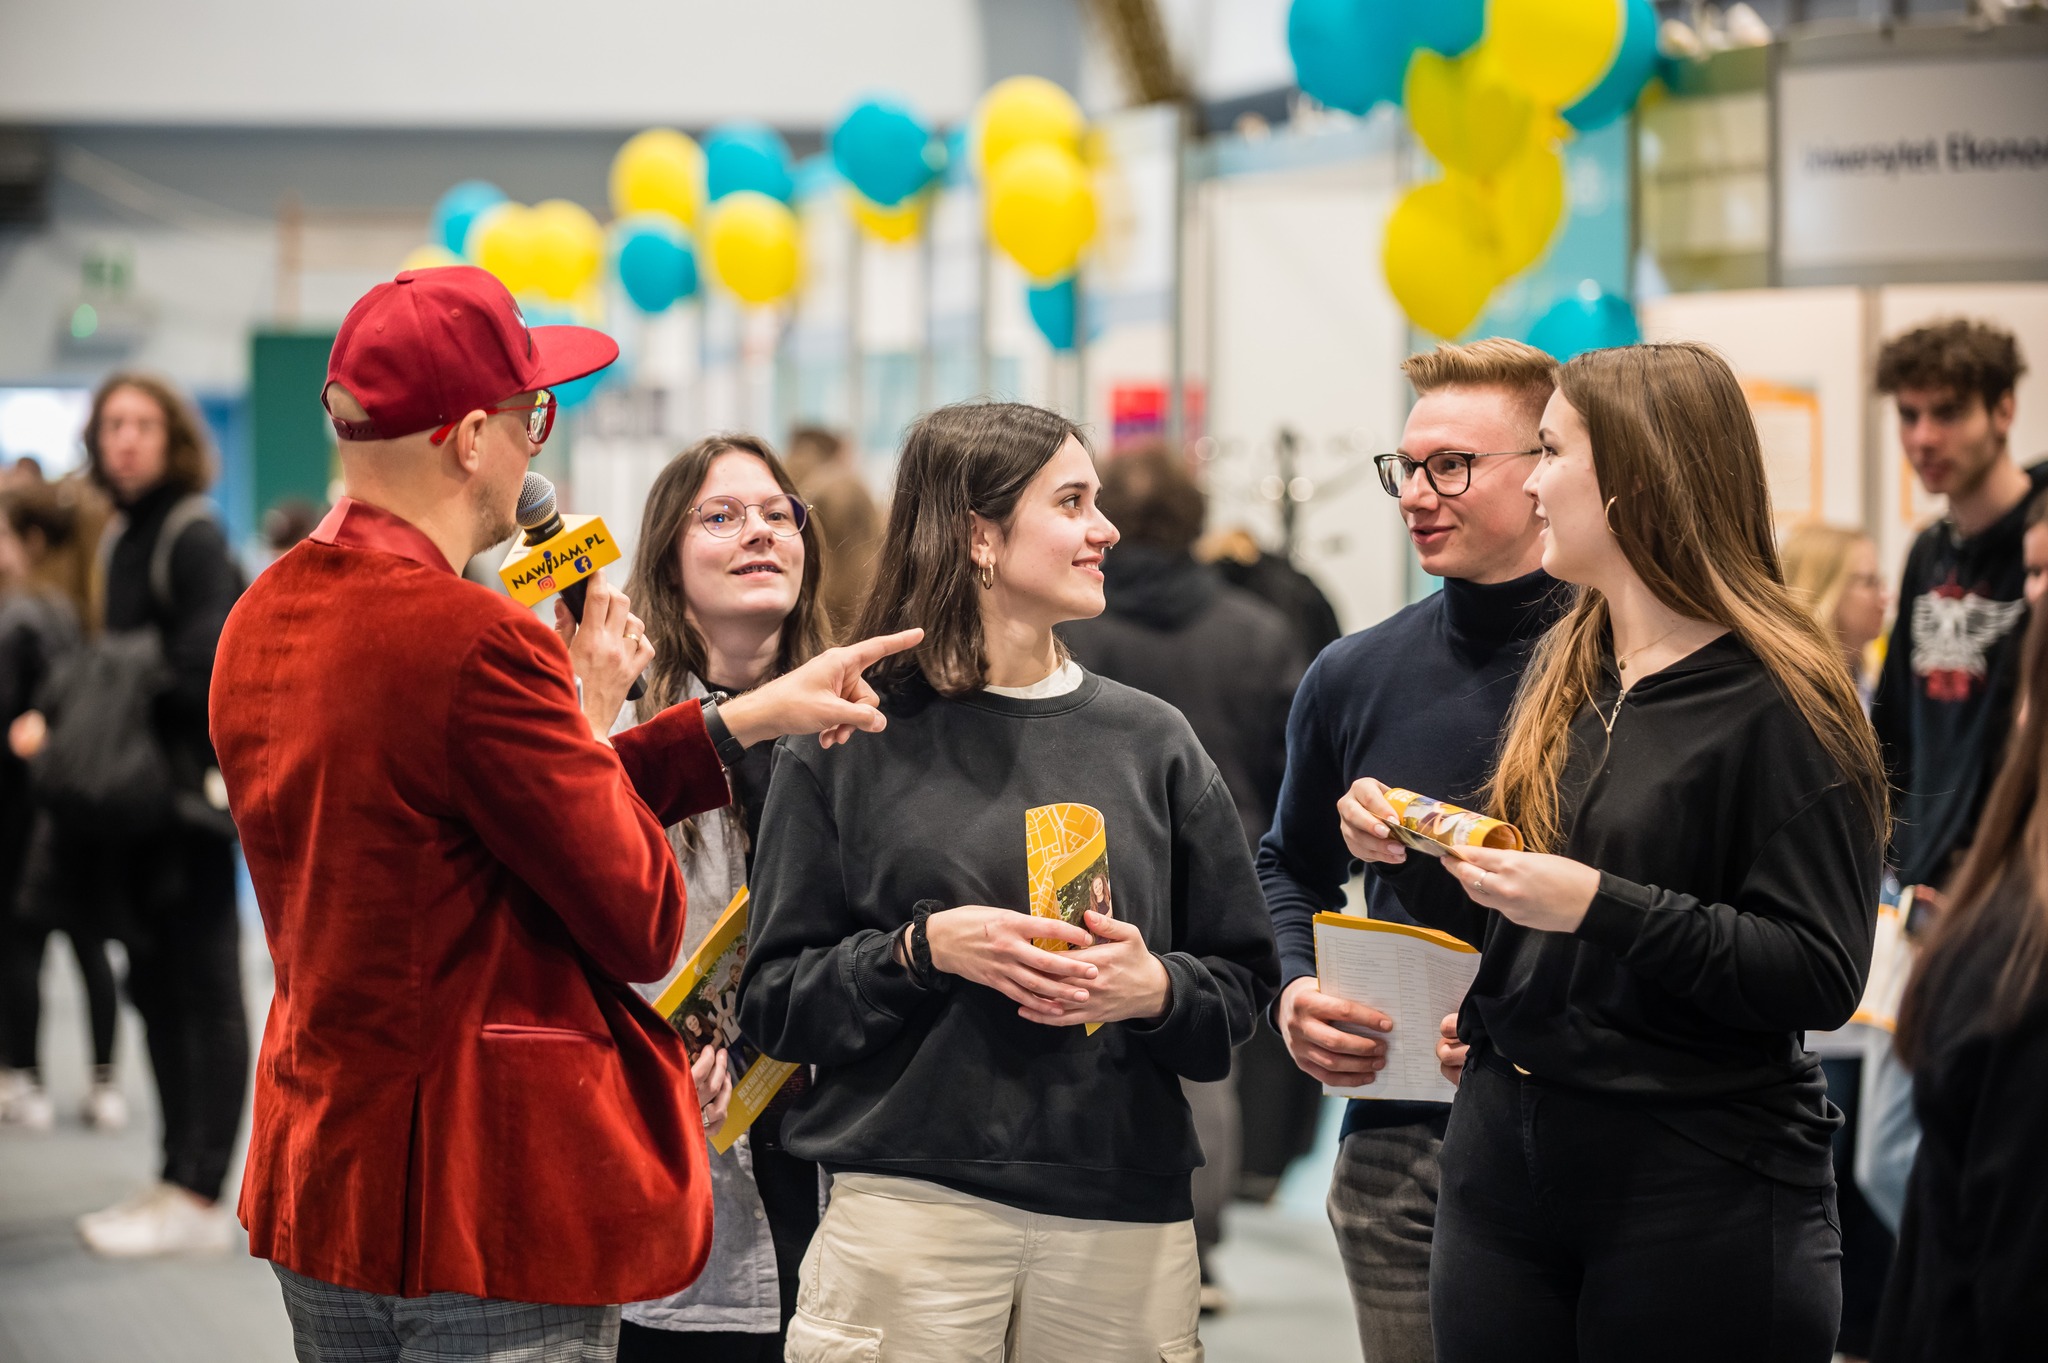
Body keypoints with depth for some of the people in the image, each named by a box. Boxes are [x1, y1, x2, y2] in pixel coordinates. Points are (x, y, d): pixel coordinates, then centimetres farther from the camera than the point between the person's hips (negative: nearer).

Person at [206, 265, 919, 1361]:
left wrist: (746, 717, 16)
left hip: (319, 1187, 9)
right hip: (493, 1215, -9)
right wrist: (592, 714, 0)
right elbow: (644, 927, -14)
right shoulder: (475, 642, -21)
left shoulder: (262, 621, 7)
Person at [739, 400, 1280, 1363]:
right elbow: (774, 999, 1)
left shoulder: (1151, 741, 10)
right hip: (907, 1204, -3)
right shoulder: (851, 742, 3)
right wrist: (924, 949, -14)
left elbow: (1241, 979, 11)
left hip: (1123, 1221, 3)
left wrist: (1158, 990, -10)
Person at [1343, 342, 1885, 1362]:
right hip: (1502, 1155, 7)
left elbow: (1821, 976, -18)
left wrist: (1600, 903, -23)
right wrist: (1409, 853, 1)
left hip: (1697, 1190, -7)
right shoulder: (1562, 671, 12)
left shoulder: (1781, 702, -11)